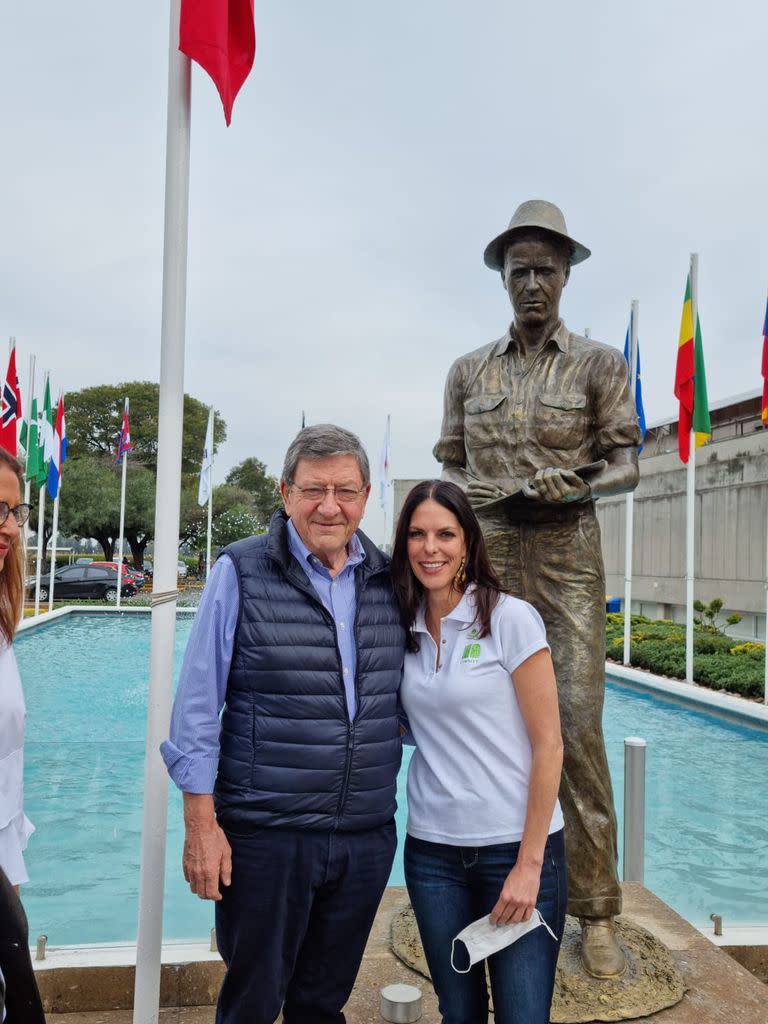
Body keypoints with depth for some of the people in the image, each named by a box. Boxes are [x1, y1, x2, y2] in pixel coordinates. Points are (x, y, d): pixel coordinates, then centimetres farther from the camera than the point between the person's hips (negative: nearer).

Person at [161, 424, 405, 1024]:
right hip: (263, 834, -3)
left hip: (367, 835, 4)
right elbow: (198, 706, -8)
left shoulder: (389, 581, 3)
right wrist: (201, 823, -10)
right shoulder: (241, 572, -8)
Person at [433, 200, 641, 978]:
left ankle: (596, 913, 5)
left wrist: (578, 483, -15)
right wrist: (468, 490, -3)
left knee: (577, 726, -7)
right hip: (486, 555, 3)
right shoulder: (468, 371, 12)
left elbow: (626, 463, 4)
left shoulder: (599, 363, 6)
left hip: (566, 555, -2)